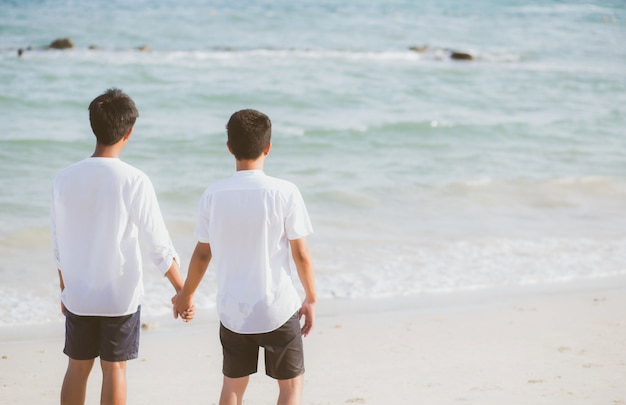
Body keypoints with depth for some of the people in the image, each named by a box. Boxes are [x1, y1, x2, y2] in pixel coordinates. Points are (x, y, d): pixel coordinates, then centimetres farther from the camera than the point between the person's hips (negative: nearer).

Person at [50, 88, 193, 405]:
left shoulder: (65, 179, -5)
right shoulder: (133, 180, -16)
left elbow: (58, 245, 5)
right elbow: (158, 244, -14)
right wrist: (182, 290, -5)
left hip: (78, 295, 3)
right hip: (120, 295, -3)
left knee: (77, 367, 14)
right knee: (114, 369, 8)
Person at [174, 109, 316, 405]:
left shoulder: (213, 195, -5)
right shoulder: (284, 192, -13)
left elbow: (202, 253, 5)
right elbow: (301, 254, -9)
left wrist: (186, 295, 21)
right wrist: (311, 299, 5)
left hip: (232, 310, 3)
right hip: (278, 308, -3)